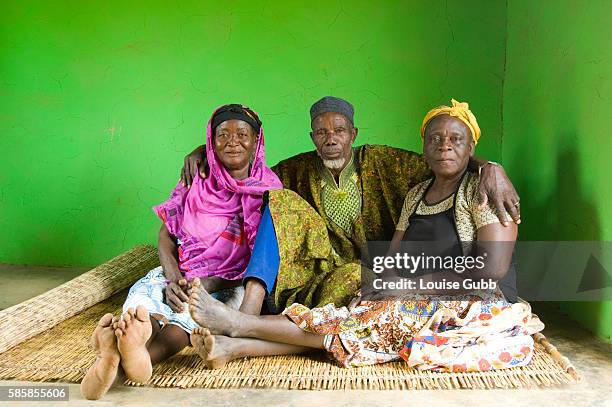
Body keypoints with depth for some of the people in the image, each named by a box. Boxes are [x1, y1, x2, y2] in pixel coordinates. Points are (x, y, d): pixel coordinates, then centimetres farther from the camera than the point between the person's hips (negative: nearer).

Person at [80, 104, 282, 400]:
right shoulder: (197, 181, 9)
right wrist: (173, 278, -13)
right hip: (180, 273, 3)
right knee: (145, 292, -31)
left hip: (231, 283, -3)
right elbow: (166, 234, 8)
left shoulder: (269, 189, 0)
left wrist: (207, 284, -19)